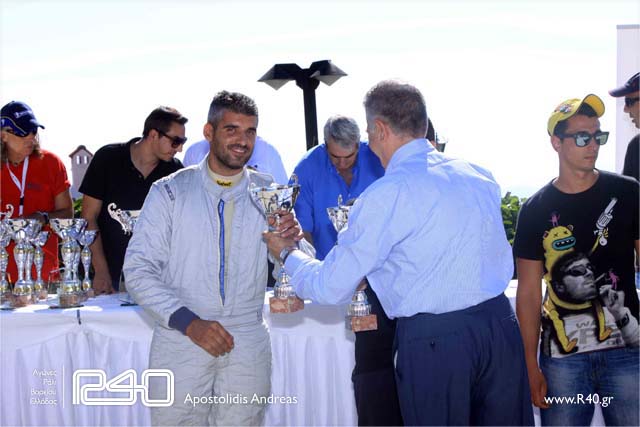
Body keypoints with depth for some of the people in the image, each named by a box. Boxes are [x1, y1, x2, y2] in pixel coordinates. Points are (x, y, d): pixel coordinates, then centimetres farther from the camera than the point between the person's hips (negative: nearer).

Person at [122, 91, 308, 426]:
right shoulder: (170, 192, -1)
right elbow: (138, 269, -6)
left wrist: (292, 239, -20)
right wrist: (189, 322, -18)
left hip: (248, 344, 2)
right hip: (181, 340, -1)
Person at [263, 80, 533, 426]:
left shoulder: (386, 195, -12)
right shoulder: (479, 176, 7)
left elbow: (331, 289, -6)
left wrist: (287, 253, 15)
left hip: (432, 342, -6)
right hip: (500, 324, 6)